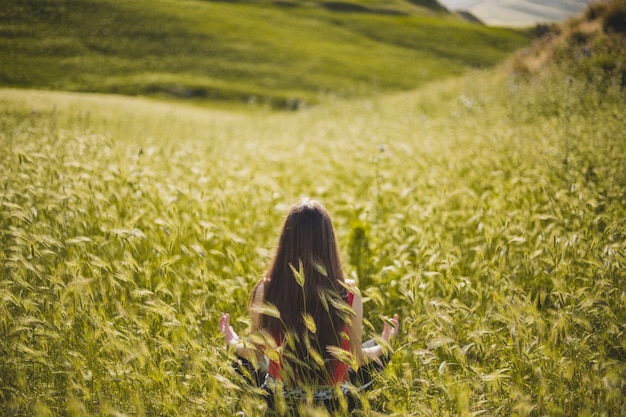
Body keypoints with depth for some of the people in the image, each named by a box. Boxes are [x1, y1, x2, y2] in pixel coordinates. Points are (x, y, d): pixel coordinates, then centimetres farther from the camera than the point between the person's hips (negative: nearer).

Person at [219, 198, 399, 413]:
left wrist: (232, 342, 14)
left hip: (279, 400, 1)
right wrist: (383, 344, 11)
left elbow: (255, 355, -7)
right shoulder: (349, 294, -21)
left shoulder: (265, 291, -20)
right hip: (335, 402, 0)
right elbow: (356, 360, -9)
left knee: (241, 353, 31)